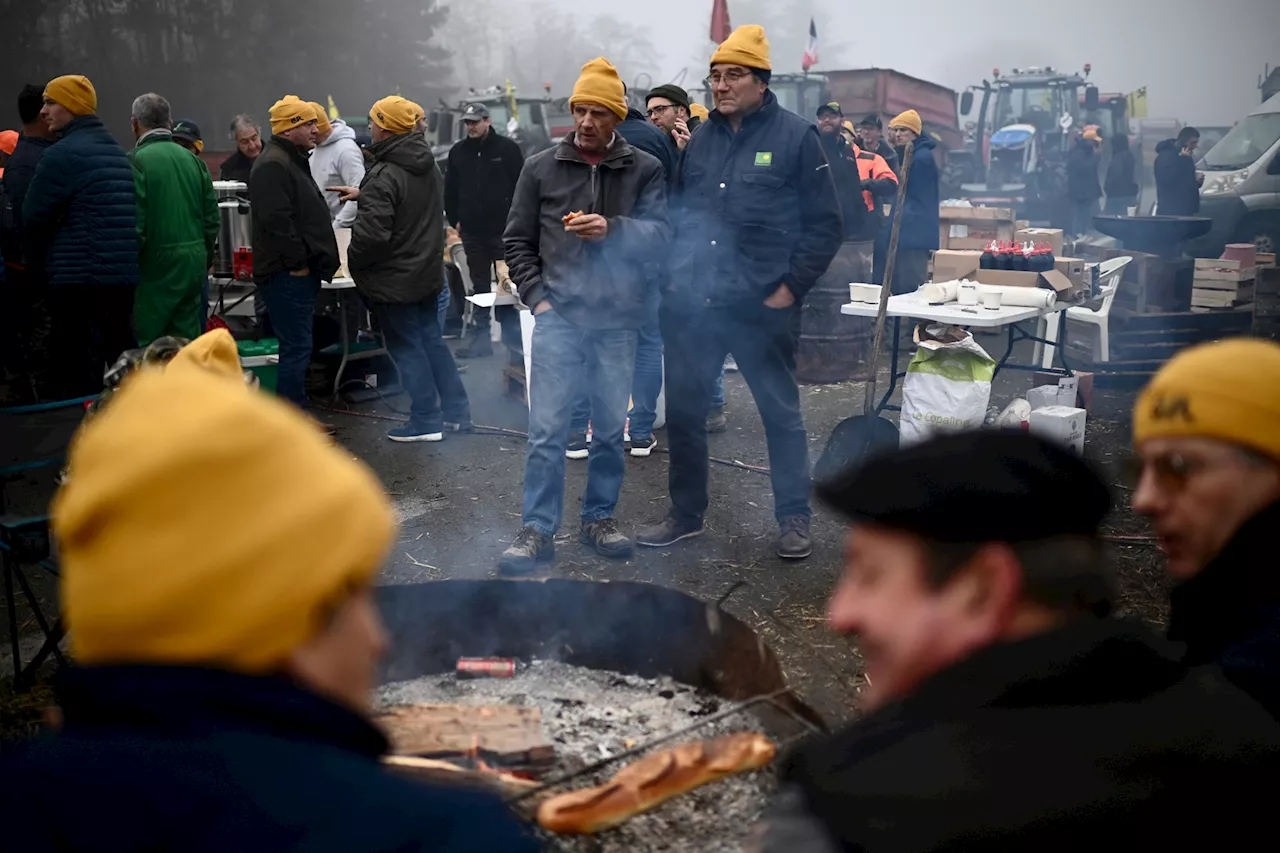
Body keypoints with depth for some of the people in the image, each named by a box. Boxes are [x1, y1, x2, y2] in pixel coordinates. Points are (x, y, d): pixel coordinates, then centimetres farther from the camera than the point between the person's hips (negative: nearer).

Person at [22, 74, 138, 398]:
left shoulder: (63, 154, -10)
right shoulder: (118, 152, 16)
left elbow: (31, 220, -8)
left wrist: (45, 259, 11)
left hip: (79, 280, -8)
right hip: (125, 276, 8)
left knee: (79, 376, -6)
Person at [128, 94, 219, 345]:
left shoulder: (136, 160, -10)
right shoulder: (193, 160, 8)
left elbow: (134, 224, -15)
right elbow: (212, 218, 10)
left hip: (156, 264, -6)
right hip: (195, 265, 6)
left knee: (145, 344, -1)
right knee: (187, 338, 12)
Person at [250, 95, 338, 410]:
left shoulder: (293, 160, 20)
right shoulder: (273, 165, -15)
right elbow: (276, 221, -23)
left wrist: (311, 261, 21)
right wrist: (298, 262, -18)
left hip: (301, 271, 11)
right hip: (288, 274, -11)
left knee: (298, 347, 15)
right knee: (296, 347, -7)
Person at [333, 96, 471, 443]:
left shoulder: (384, 176, -22)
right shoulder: (427, 163, 4)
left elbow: (371, 233, -27)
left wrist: (353, 261, -8)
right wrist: (363, 194, 24)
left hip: (394, 279, -8)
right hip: (428, 270, 8)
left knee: (406, 347, 2)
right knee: (432, 340, 16)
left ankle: (426, 420, 8)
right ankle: (457, 411, 19)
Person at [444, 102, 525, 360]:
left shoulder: (507, 148, -3)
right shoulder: (457, 151, 9)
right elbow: (450, 191, 14)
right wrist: (455, 220, 7)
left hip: (503, 230, -4)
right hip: (472, 232, 4)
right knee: (479, 285, 8)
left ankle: (512, 336, 11)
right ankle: (481, 337, 13)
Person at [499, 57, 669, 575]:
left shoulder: (645, 170, 5)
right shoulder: (541, 168, 7)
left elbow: (661, 234, -5)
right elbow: (518, 241, 11)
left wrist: (612, 228, -22)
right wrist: (536, 296, 0)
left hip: (618, 321, 1)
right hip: (558, 317, 0)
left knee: (612, 429, 10)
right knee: (546, 429, -2)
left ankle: (599, 518, 24)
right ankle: (537, 531, 5)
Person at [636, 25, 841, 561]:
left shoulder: (795, 137, -4)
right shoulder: (699, 140, 10)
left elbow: (824, 224, -4)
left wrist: (791, 287, -9)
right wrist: (676, 275, 7)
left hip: (761, 307, -4)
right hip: (691, 304, 5)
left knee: (780, 411, 8)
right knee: (683, 411, 10)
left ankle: (794, 518, 21)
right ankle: (686, 514, 26)